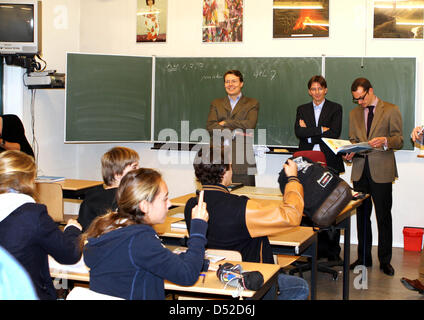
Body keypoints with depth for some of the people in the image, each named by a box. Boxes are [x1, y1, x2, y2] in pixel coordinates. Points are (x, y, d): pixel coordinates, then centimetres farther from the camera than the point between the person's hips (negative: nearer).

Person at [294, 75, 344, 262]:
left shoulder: (335, 108, 7)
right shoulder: (302, 110, 16)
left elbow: (334, 133, -7)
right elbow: (298, 132, -1)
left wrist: (309, 132, -4)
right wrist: (321, 130, -7)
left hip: (329, 162, -2)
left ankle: (333, 251, 2)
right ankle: (318, 248, 5)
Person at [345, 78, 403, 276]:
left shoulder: (391, 110, 1)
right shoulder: (354, 114, 16)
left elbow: (399, 140, -2)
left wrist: (384, 141, -21)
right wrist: (350, 152, -3)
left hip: (381, 171, -4)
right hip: (360, 170, 4)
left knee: (384, 217, 0)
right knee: (362, 215, 8)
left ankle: (385, 261, 10)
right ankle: (364, 258, 18)